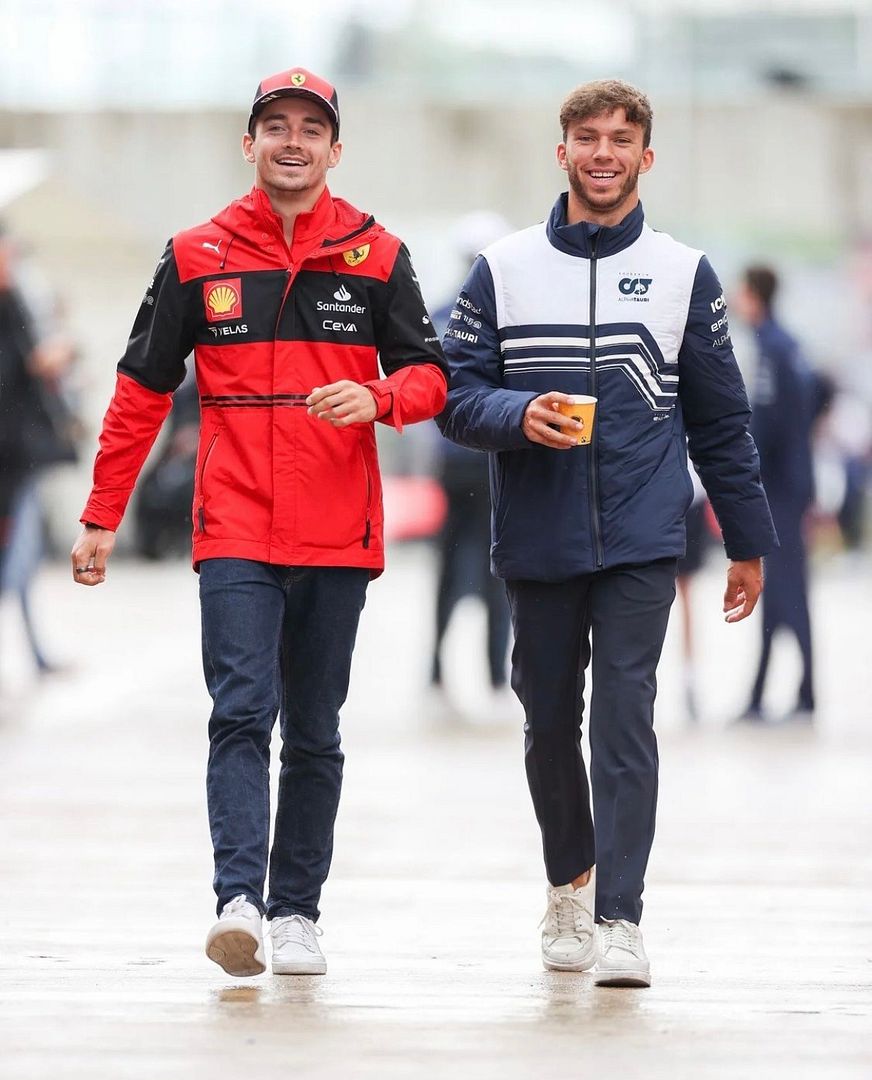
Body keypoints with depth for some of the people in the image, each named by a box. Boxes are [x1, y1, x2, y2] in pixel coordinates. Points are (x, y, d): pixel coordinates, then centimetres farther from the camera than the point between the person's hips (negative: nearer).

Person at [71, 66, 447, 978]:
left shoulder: (375, 257, 5)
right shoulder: (197, 257, 5)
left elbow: (428, 375, 7)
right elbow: (142, 390, 9)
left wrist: (376, 398, -16)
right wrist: (102, 516, 6)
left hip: (337, 535, 1)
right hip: (235, 530, -1)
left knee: (314, 730, 7)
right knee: (243, 712, -14)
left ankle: (296, 912, 14)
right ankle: (238, 900, -23)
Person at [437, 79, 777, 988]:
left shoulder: (682, 274, 5)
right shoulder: (502, 270, 5)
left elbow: (720, 420, 10)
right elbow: (456, 394, 3)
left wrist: (748, 543, 11)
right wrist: (519, 415, -18)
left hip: (642, 542, -2)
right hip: (536, 540, 2)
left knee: (624, 718, -12)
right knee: (549, 723, 11)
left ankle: (619, 919, -13)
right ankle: (569, 881, 34)